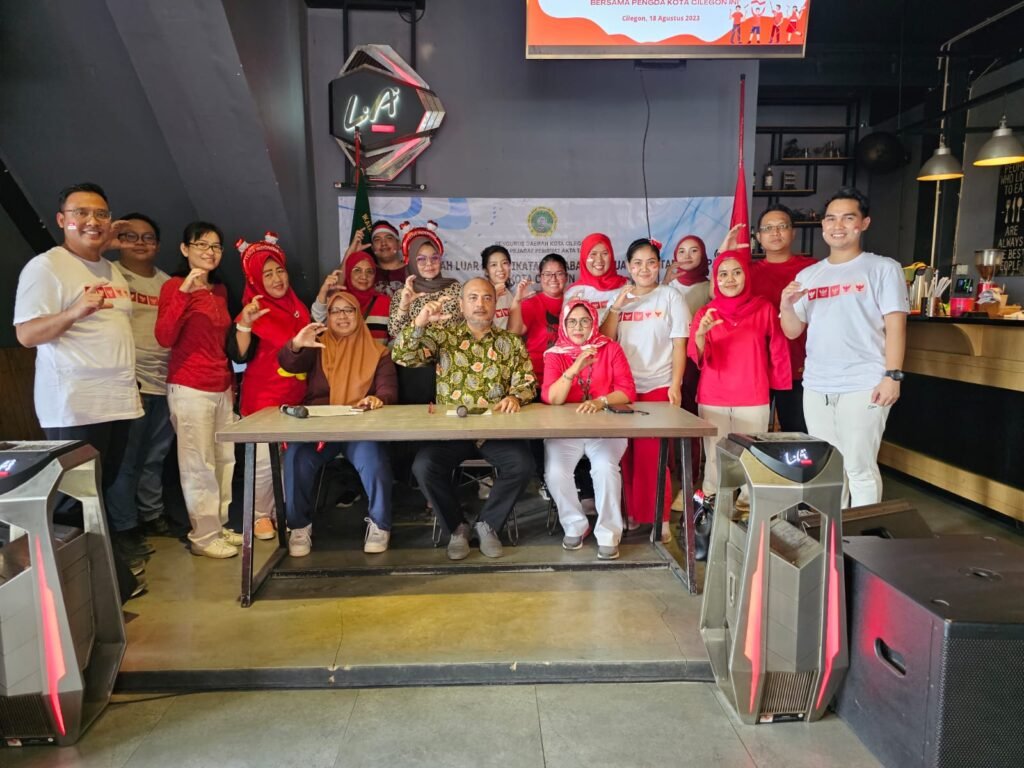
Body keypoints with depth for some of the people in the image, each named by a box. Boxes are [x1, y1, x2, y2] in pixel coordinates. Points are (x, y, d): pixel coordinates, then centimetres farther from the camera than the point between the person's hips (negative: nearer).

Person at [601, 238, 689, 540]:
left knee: (652, 454, -5)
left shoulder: (670, 297, 2)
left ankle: (659, 518, 4)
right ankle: (632, 511, 17)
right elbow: (604, 340, 4)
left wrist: (675, 385, -9)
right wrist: (616, 307, -7)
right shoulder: (619, 297, 11)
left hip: (659, 386, -3)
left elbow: (679, 345, -1)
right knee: (628, 453, 4)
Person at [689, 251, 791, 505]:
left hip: (753, 399, -1)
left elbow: (778, 351, 9)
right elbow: (697, 357, -4)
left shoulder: (764, 309, 3)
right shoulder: (705, 313, 6)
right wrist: (700, 333, -23)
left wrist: (778, 385, 14)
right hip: (712, 399, 1)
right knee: (714, 458, 1)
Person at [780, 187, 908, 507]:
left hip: (863, 386, -5)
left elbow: (895, 326, -5)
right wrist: (786, 306, -9)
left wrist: (892, 375, -15)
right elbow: (793, 332, 11)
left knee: (859, 468, -3)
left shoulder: (883, 268, 1)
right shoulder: (808, 275, 13)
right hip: (816, 387, 5)